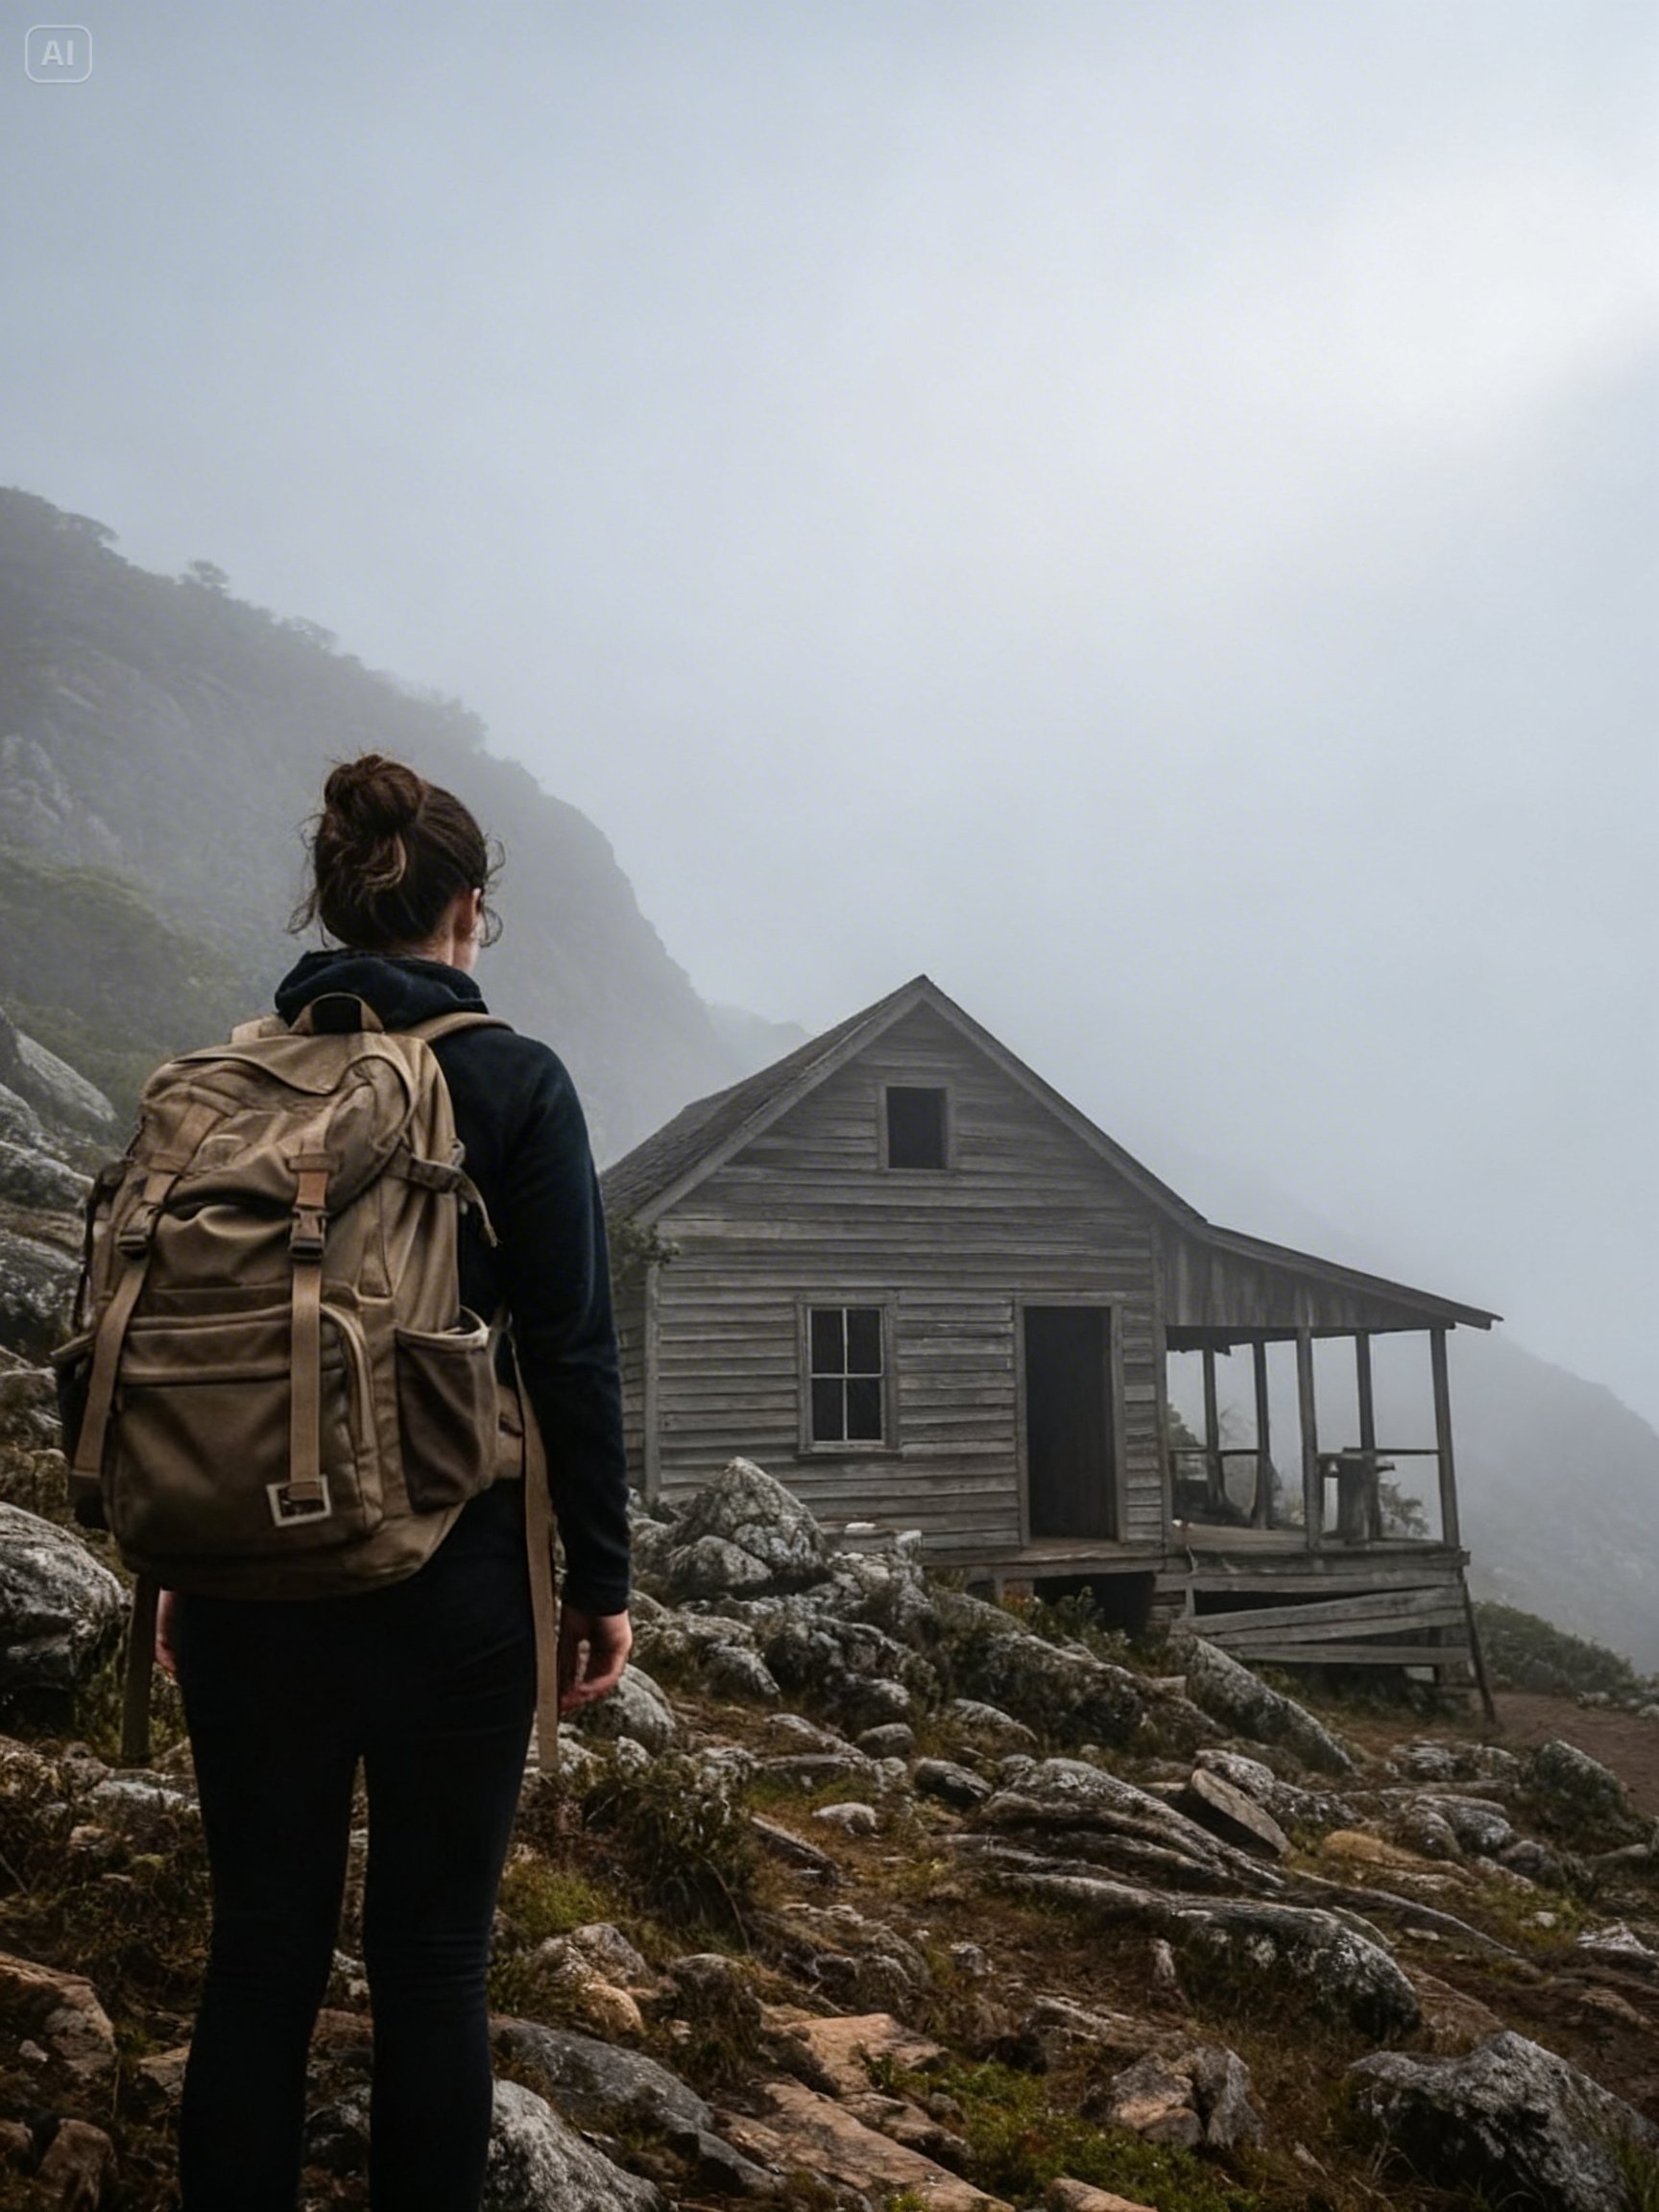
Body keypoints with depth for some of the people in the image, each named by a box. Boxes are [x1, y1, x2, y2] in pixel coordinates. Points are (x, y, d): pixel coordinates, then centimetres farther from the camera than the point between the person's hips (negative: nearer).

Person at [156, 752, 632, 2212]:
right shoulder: (513, 1080, -7)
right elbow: (571, 1350, -9)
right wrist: (601, 1579, -1)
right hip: (450, 1572, -4)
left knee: (262, 1946, 14)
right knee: (431, 1952, 9)